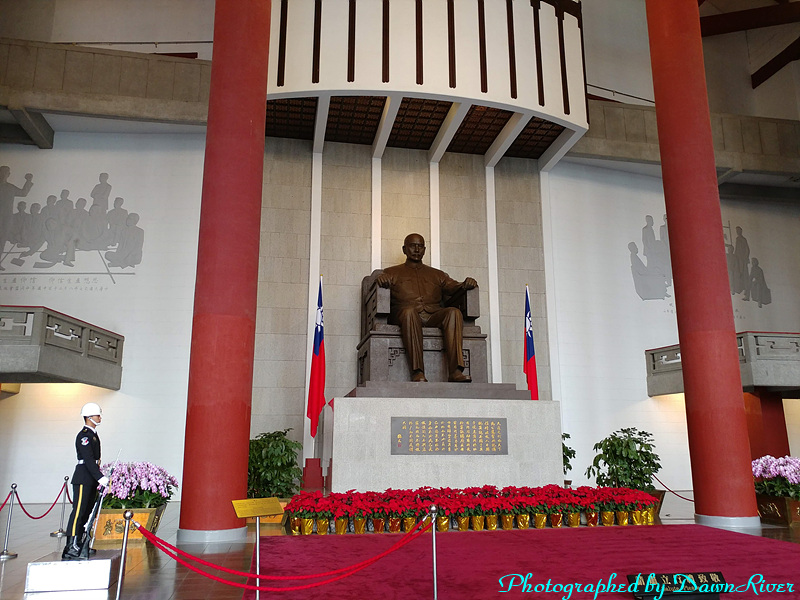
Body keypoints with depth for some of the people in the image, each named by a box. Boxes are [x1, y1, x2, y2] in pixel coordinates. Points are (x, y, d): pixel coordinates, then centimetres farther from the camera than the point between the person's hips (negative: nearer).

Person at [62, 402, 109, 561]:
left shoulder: (93, 434, 17)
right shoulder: (83, 435, -13)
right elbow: (88, 460, -22)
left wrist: (99, 477, 18)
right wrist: (101, 477, -27)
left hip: (92, 480, 10)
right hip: (83, 479, -10)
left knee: (87, 512, 11)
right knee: (78, 511, -10)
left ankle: (79, 545, 17)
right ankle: (70, 549, -10)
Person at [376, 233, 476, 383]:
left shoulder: (437, 274, 31)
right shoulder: (392, 273, 24)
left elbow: (454, 287, 18)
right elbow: (382, 280, 5)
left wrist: (467, 284, -5)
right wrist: (380, 279, -20)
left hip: (433, 317, 3)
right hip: (404, 317, -2)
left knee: (454, 312, -29)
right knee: (410, 311, -38)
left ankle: (456, 371, -40)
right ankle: (417, 372, -43)